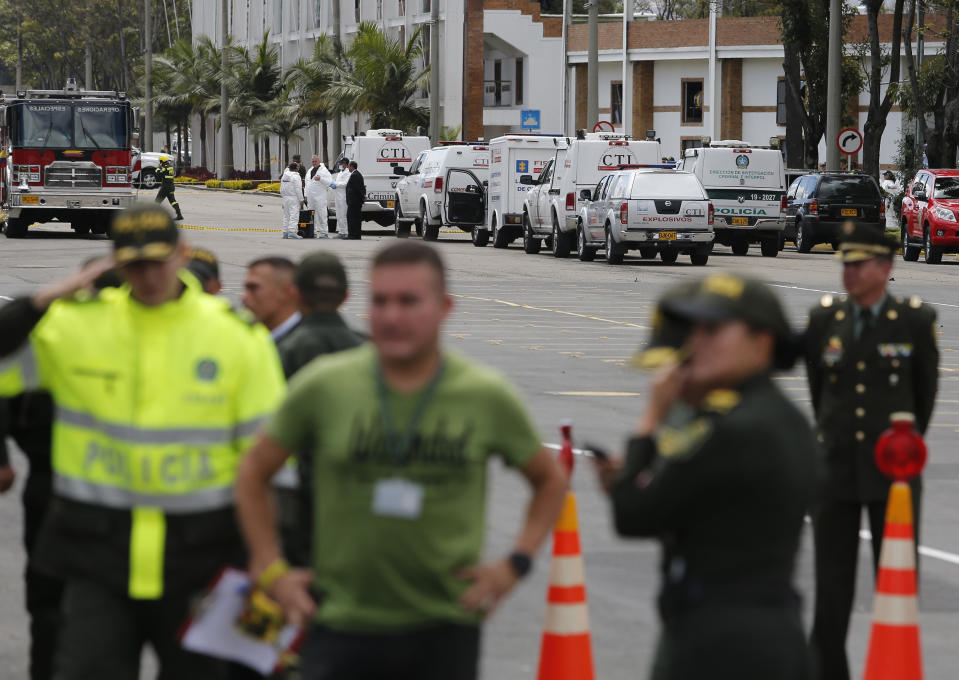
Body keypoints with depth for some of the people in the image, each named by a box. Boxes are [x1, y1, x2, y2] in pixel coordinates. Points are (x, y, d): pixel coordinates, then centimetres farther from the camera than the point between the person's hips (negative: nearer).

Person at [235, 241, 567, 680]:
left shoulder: (487, 397, -1)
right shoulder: (322, 387, -2)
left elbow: (550, 480, 14)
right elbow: (254, 473, 11)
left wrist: (515, 564, 2)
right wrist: (271, 572, 3)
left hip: (444, 630, 0)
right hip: (342, 624, 0)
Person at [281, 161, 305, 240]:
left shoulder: (284, 176, 12)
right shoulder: (295, 176, -11)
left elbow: (282, 188, 15)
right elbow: (298, 189, -15)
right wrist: (301, 200, -11)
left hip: (285, 198, 8)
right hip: (294, 198, -8)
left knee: (286, 216, 11)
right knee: (294, 215, -9)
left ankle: (285, 232, 9)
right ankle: (292, 232, -18)